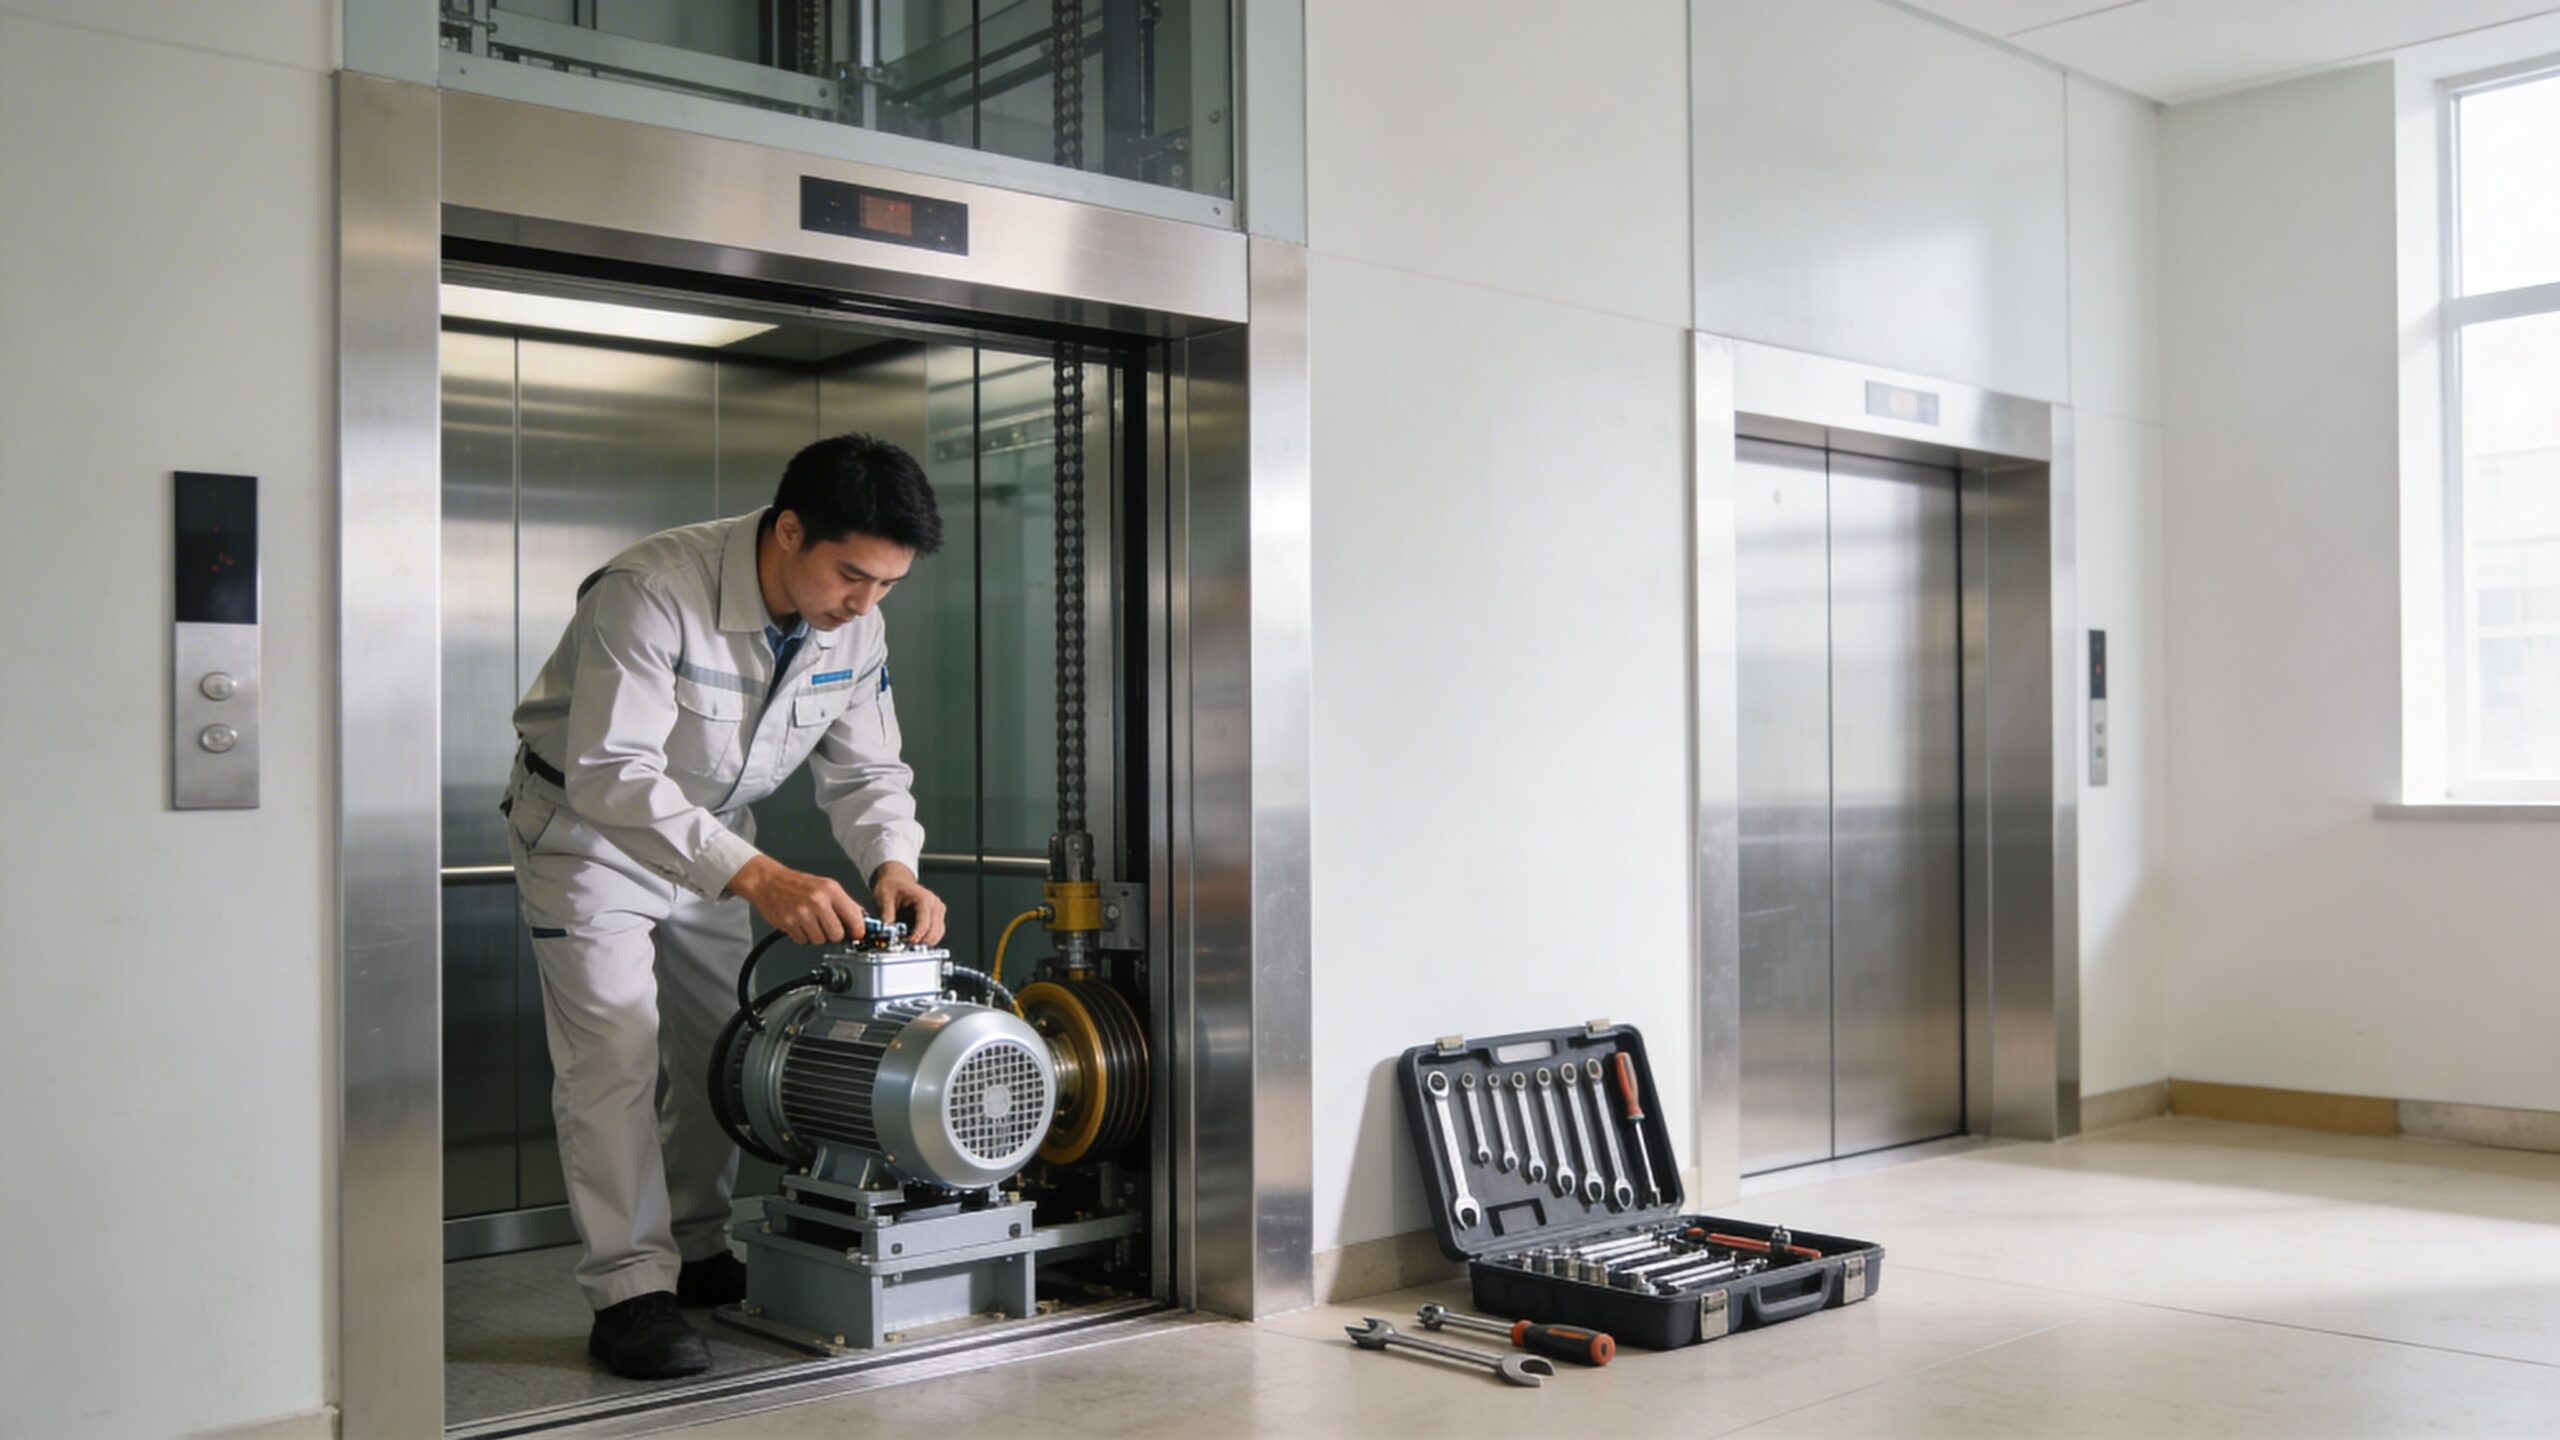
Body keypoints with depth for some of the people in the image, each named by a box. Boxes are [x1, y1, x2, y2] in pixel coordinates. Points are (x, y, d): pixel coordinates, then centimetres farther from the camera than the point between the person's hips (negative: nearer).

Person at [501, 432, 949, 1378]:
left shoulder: (855, 624, -12)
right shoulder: (653, 590, -34)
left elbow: (865, 771, -4)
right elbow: (611, 772, -39)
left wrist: (892, 864, -25)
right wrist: (755, 876, -47)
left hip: (711, 832, 7)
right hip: (587, 824, -6)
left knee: (720, 1050, 10)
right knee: (614, 1048, -13)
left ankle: (696, 1253, 26)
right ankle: (630, 1291, -8)